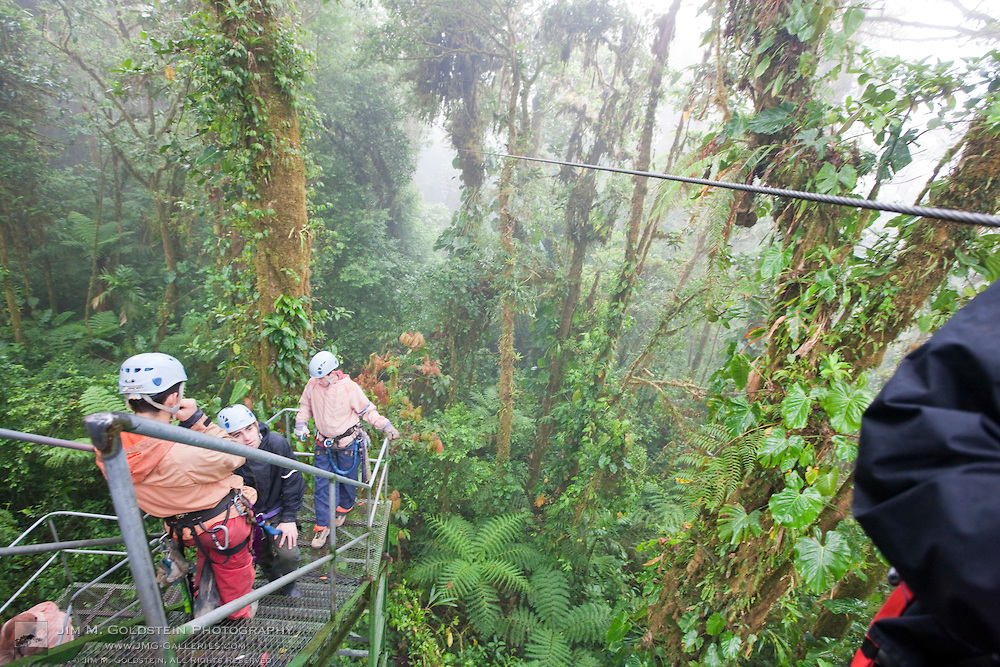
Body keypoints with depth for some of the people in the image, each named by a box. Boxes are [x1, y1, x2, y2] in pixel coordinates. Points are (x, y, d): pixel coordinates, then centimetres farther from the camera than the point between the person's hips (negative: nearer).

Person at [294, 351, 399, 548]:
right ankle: (322, 526, 16)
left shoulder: (349, 388, -19)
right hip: (324, 443, 3)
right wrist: (301, 423, -5)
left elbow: (367, 411, -10)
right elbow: (305, 406, 11)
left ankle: (345, 506, 44)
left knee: (347, 478, 13)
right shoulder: (312, 385, -8)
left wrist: (386, 427, -19)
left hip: (348, 443, -3)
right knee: (322, 484, 2)